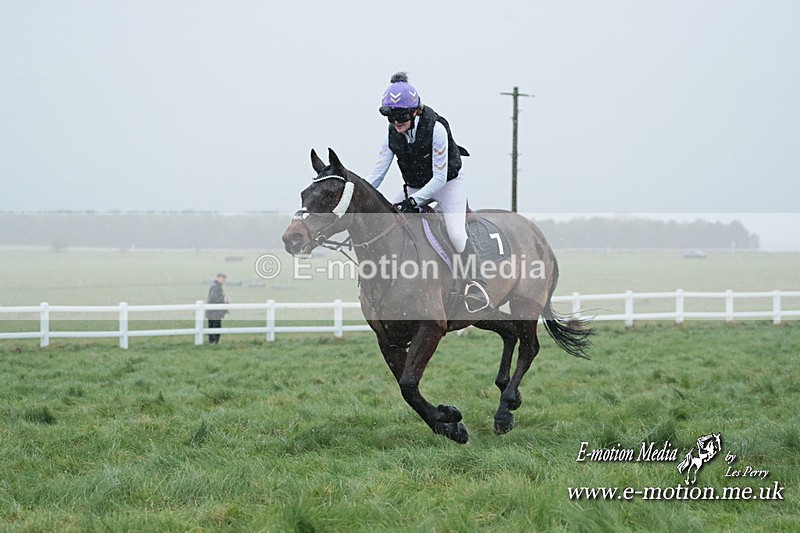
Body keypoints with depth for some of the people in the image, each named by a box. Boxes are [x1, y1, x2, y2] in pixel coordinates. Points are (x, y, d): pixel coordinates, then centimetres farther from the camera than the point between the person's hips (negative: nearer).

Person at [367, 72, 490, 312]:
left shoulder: (436, 129, -26)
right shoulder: (393, 136, -10)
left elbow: (439, 178, -26)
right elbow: (376, 174, -13)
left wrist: (413, 201, -36)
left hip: (448, 183, -6)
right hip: (416, 187, 6)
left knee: (455, 232, -28)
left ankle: (476, 284, -18)